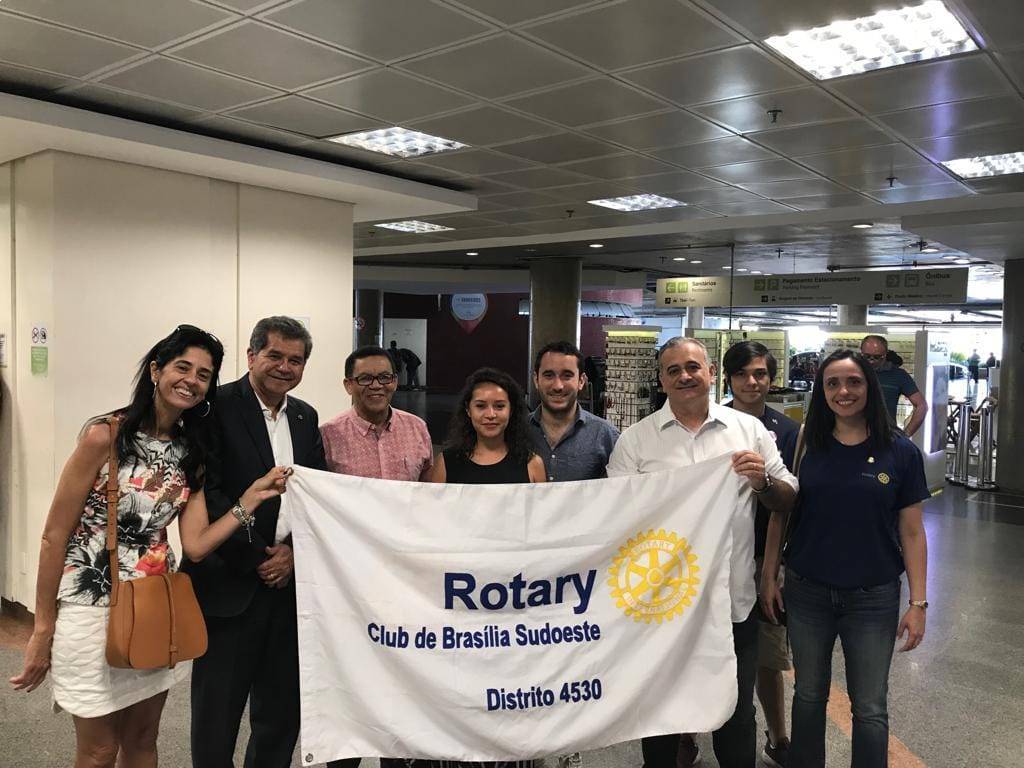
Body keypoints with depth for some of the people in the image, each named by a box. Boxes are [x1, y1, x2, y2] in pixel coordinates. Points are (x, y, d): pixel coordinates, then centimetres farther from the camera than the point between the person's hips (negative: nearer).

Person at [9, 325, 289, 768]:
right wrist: (42, 631, -8)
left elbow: (195, 545, -3)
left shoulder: (192, 452, 4)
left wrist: (250, 500, -14)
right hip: (94, 606, -5)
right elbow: (54, 537, -10)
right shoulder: (105, 436, -14)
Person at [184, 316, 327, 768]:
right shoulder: (217, 407, -8)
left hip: (290, 578, 5)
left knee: (283, 709, 15)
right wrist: (256, 558, -12)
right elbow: (207, 493, -14)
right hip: (230, 582, -5)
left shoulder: (306, 417, 11)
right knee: (217, 711, 7)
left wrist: (293, 550, -4)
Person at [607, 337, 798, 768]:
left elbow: (786, 501, 7)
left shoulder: (750, 430, 4)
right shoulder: (635, 440, 0)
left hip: (734, 601, 1)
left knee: (736, 714, 15)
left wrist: (763, 481, -13)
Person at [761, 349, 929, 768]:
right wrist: (769, 577, 1)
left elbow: (912, 532, -2)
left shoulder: (900, 452, -5)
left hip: (873, 598, -1)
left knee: (870, 709, 9)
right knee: (809, 696, 16)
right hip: (806, 593, 1)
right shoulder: (805, 445, -3)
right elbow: (779, 513, 3)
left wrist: (918, 602, -4)